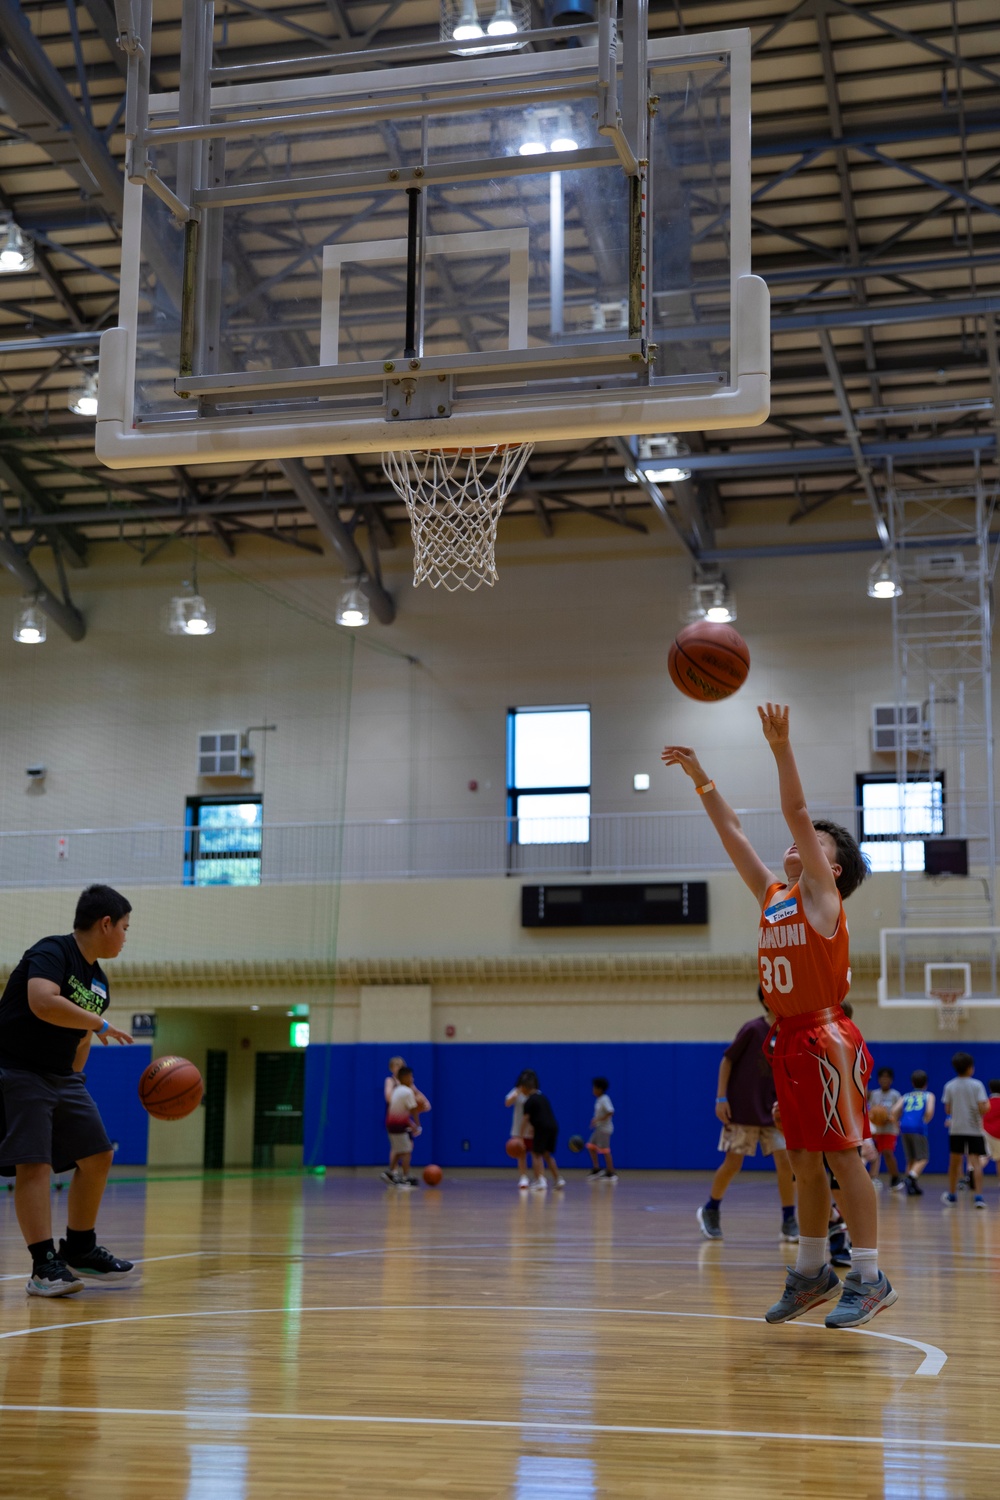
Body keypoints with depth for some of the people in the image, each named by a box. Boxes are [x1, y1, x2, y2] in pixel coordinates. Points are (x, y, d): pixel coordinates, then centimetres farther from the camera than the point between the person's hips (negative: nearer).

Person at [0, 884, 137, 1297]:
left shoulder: (99, 981, 11)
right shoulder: (52, 953, -16)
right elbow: (43, 1002, -35)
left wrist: (74, 1085, 20)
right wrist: (100, 1024, -26)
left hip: (62, 1077, 9)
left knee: (97, 1157, 8)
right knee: (34, 1165, -14)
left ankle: (79, 1250, 20)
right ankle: (44, 1267, -12)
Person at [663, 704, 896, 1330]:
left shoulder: (823, 896, -3)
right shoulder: (773, 896, 16)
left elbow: (798, 812, -13)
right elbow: (733, 832, 20)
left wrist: (781, 745, -19)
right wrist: (701, 778, 17)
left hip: (827, 1038, -8)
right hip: (791, 1041, 8)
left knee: (843, 1156, -6)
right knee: (806, 1161, 12)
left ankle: (870, 1278, -2)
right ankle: (813, 1272, 19)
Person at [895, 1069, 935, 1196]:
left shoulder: (906, 1096, 24)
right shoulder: (929, 1095, 16)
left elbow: (895, 1111, 7)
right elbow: (930, 1111, -4)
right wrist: (925, 1122, 11)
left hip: (904, 1128, 4)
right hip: (918, 1128, -4)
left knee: (911, 1160, 16)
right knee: (922, 1159, -3)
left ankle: (913, 1186, 13)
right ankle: (911, 1177, -27)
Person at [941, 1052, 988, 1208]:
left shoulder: (949, 1086, 1)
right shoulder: (977, 1085, -7)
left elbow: (948, 1109, 4)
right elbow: (982, 1108, -13)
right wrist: (987, 1106, 8)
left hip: (956, 1129, 2)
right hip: (974, 1129, -2)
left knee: (954, 1162, 14)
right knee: (975, 1162, -4)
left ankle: (951, 1195, 26)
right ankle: (978, 1196, -15)